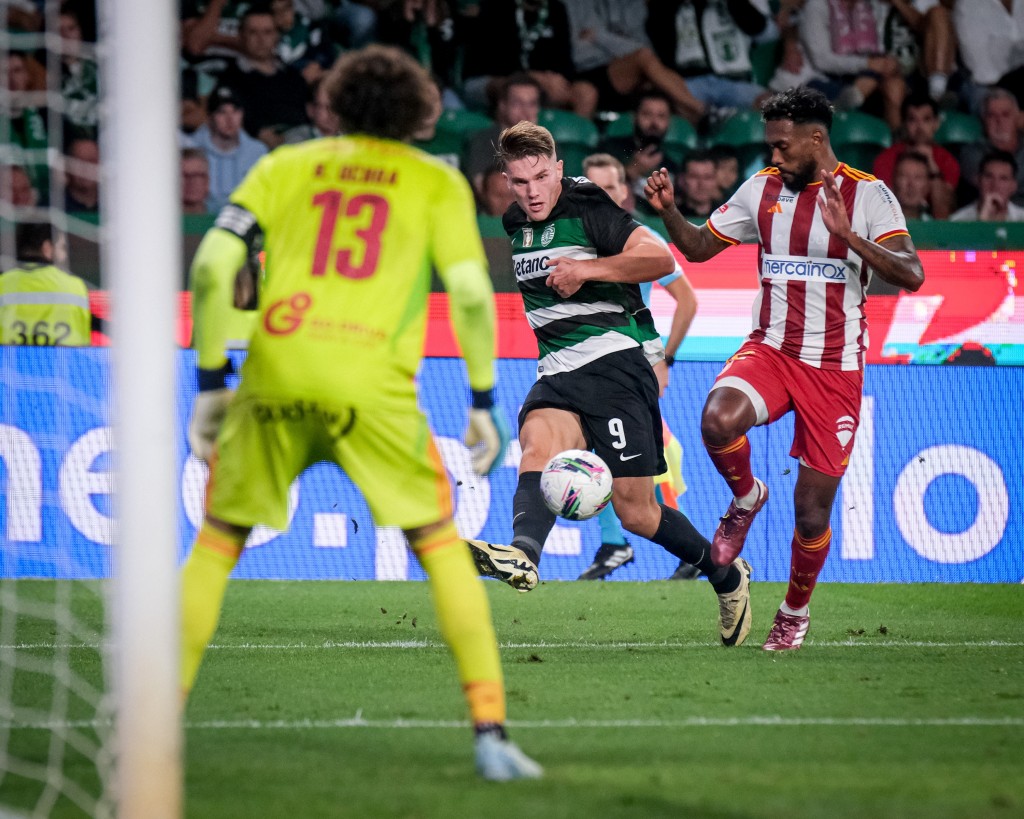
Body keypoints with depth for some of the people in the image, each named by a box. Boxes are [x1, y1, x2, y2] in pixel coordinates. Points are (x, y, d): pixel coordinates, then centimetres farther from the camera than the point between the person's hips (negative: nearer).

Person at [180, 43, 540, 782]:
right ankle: (490, 731, 2)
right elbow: (471, 291, 3)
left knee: (217, 543, 16)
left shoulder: (286, 167, 18)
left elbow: (213, 264, 6)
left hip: (277, 375, 1)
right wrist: (484, 402, 10)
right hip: (373, 385, -1)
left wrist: (210, 381, 11)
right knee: (442, 546, 12)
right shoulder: (437, 182, 15)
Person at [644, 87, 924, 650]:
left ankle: (795, 610, 29)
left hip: (835, 366, -2)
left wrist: (846, 233, -32)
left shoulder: (867, 195, -7)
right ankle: (746, 497, 0)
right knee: (719, 420, -32)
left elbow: (911, 276, -19)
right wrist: (668, 210, -6)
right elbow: (699, 247, 15)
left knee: (812, 509, 2)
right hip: (770, 350, 2)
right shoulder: (762, 188, 5)